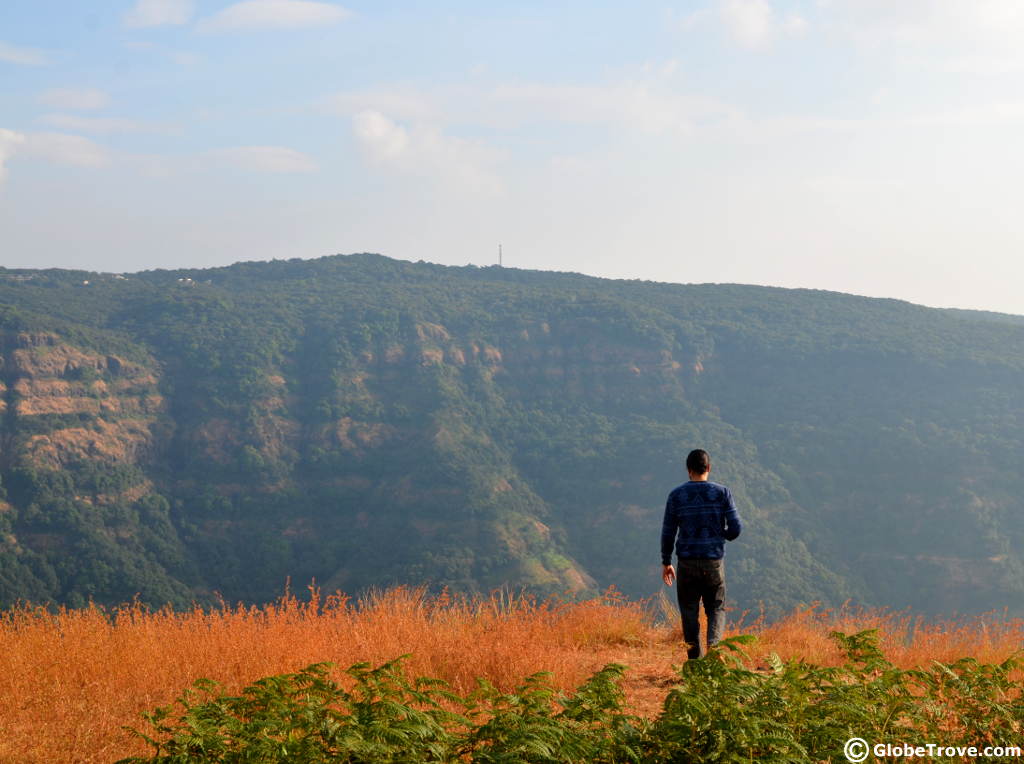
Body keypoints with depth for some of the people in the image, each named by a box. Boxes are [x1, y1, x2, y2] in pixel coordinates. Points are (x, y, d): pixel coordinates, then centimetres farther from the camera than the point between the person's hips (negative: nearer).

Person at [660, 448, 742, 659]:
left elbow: (668, 532, 1)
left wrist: (666, 562, 11)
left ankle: (695, 659, 6)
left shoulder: (676, 495, -1)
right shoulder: (722, 492, -1)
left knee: (689, 611, 8)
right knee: (716, 608, 11)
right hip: (714, 562, 0)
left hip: (687, 562, 0)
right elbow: (735, 528, -4)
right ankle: (714, 644, -15)